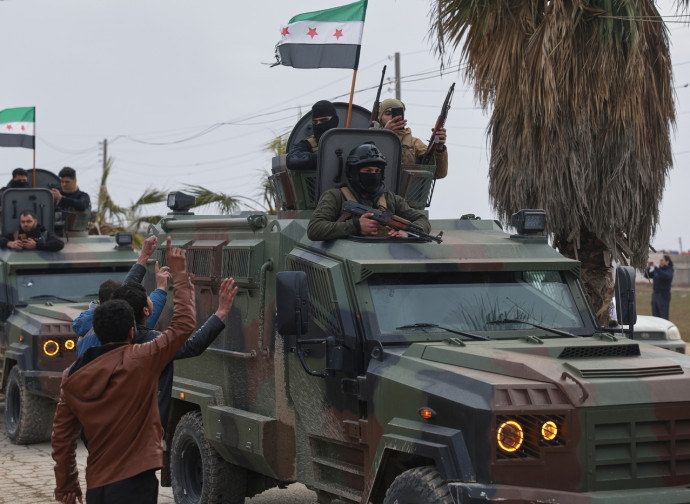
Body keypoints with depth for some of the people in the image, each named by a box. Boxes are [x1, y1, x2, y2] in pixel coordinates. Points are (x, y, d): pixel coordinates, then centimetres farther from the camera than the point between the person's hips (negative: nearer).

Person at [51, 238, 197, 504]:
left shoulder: (73, 376, 5)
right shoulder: (140, 361, -10)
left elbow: (61, 436, 9)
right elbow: (184, 324, -2)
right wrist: (179, 274, 7)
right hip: (134, 482, -6)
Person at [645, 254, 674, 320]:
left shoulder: (669, 270, -7)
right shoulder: (658, 269, 11)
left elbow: (666, 276, -29)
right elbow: (647, 275, 11)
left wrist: (655, 268, -32)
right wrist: (648, 268, -9)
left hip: (664, 296, -7)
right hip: (655, 294, 7)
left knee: (664, 317, -7)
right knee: (655, 316, 8)